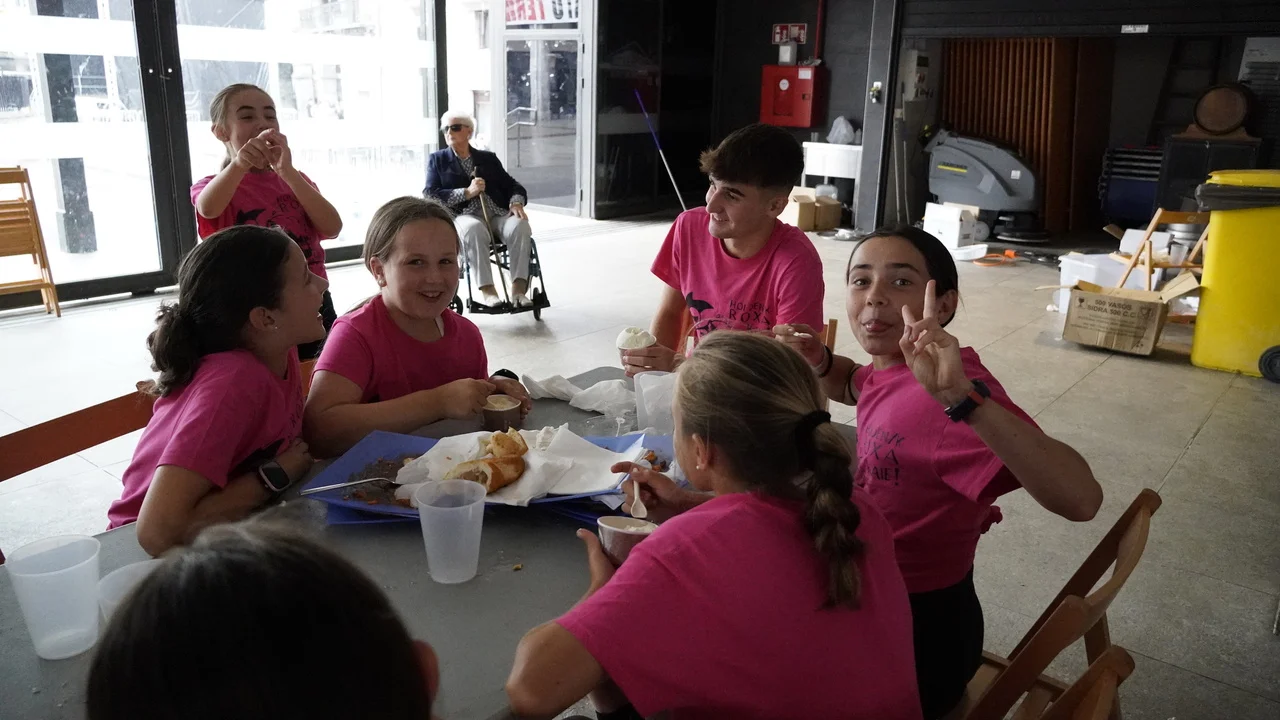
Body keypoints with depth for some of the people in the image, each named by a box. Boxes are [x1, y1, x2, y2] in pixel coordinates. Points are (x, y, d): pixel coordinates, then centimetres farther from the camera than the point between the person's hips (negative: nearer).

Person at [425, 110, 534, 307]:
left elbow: (512, 185, 17)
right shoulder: (437, 159, 16)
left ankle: (519, 288, -36)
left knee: (520, 226, -31)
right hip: (463, 216, -2)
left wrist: (516, 203, -8)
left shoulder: (488, 158, 22)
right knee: (474, 229, -39)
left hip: (497, 215, 3)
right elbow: (430, 195, 3)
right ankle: (487, 289, -38)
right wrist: (467, 193, -10)